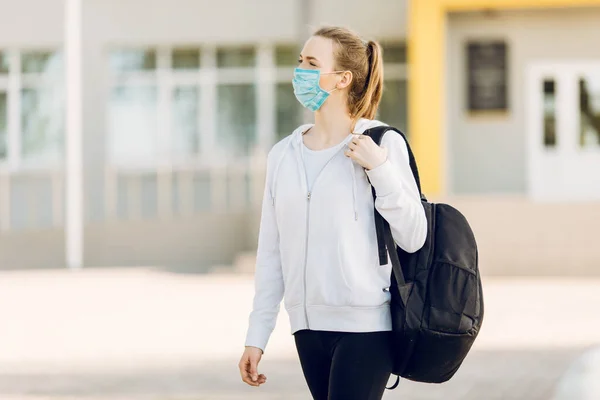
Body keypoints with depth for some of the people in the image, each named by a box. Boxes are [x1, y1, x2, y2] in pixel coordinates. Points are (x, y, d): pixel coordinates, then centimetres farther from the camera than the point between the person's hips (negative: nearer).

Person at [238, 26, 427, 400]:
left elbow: (413, 238, -6)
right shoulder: (283, 155, 10)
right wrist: (256, 337, 10)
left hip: (366, 326, -5)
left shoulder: (383, 144, -4)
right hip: (309, 327, 5)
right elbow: (271, 253, 12)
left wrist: (379, 169, -15)